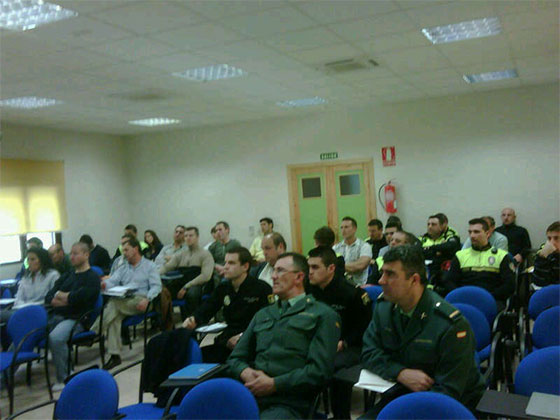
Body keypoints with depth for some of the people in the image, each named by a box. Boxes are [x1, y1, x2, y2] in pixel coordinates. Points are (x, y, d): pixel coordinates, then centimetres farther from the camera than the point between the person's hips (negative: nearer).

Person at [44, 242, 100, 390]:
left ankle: (63, 378, -18)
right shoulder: (68, 275, 20)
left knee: (55, 337, -34)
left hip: (76, 319, -7)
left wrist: (60, 295, 2)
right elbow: (48, 297, 13)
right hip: (56, 316, 7)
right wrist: (66, 299, -8)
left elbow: (77, 298, -17)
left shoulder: (92, 278, -2)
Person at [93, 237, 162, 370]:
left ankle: (95, 333, -24)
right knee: (115, 317, -28)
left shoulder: (149, 266, 13)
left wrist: (147, 299, -19)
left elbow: (156, 286, -1)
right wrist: (104, 284, -14)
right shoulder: (123, 268, 30)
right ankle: (115, 355, -28)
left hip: (139, 300, -4)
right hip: (122, 301, 4)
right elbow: (113, 281, 11)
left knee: (114, 303, -30)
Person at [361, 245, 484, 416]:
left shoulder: (451, 325, -21)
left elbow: (449, 391, -19)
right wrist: (401, 373, -19)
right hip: (401, 392, 5)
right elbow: (369, 353, 0)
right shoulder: (384, 306, -2)